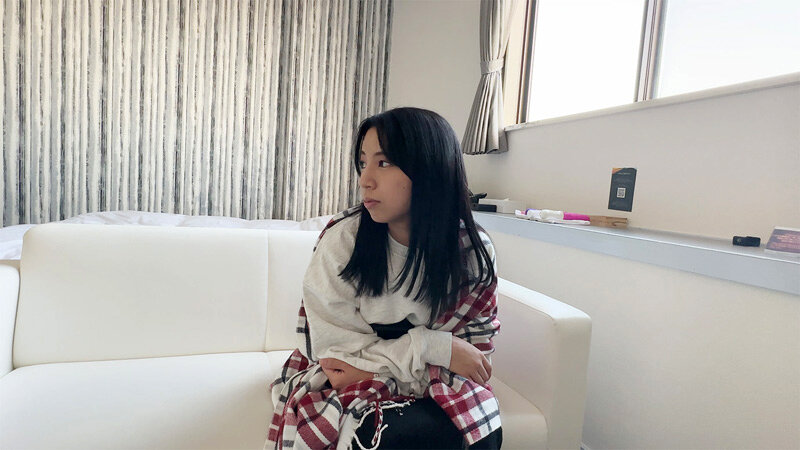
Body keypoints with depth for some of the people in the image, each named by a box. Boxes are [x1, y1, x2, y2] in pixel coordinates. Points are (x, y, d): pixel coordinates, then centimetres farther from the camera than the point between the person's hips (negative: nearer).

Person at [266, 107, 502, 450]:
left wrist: (376, 365, -20)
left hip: (432, 382, 3)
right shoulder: (343, 238, -17)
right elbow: (334, 347, -13)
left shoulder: (474, 251, -11)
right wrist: (435, 346, -22)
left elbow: (475, 350, -6)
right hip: (344, 380, -2)